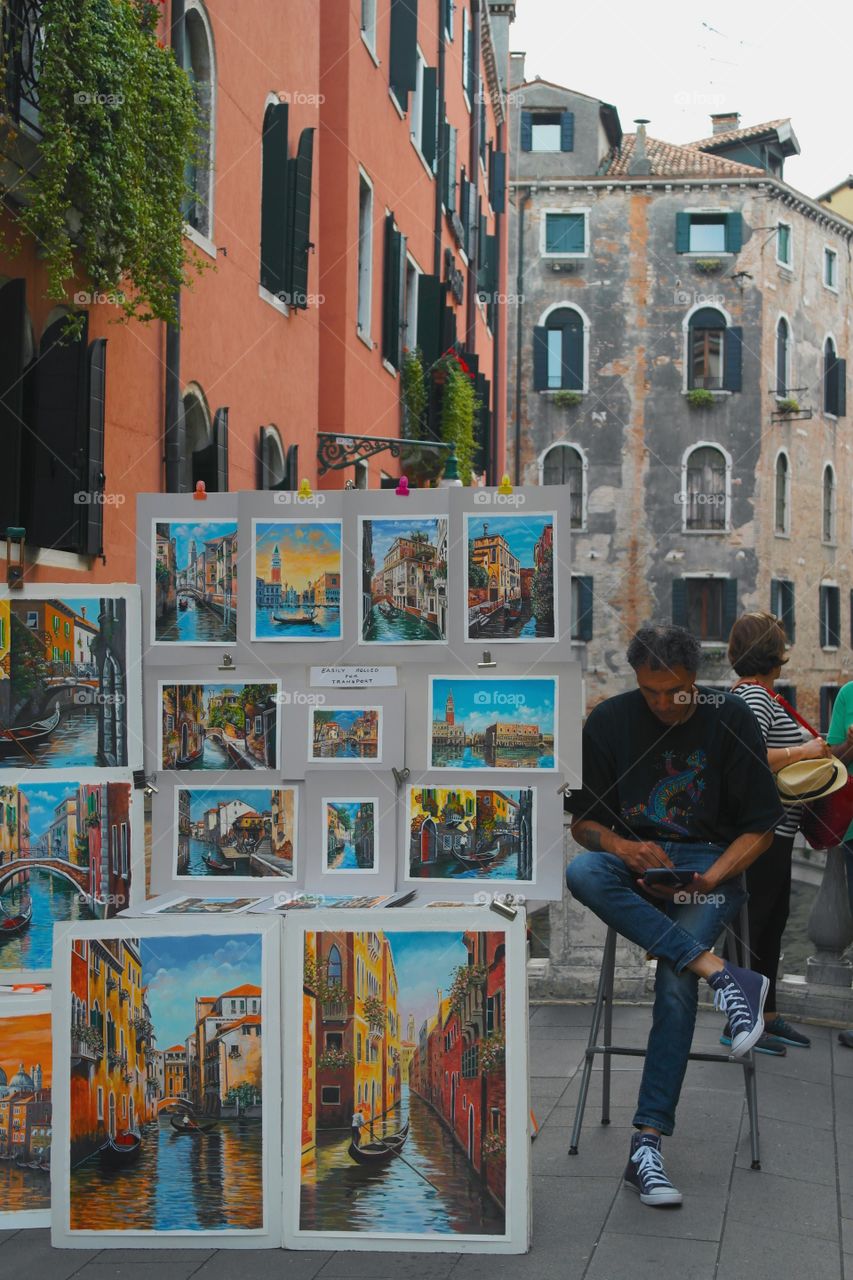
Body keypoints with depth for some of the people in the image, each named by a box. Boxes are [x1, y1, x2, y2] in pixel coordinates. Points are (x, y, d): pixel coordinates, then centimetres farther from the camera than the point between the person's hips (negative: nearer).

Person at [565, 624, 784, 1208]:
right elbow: (583, 817, 7)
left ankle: (648, 1143, -28)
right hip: (634, 861, 2)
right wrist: (623, 847, -16)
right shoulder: (610, 720, 3)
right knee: (581, 871, -34)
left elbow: (760, 826, 1)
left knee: (676, 979, -29)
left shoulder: (731, 718, -1)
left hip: (710, 864, -2)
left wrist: (712, 878, -15)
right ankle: (723, 975, -39)